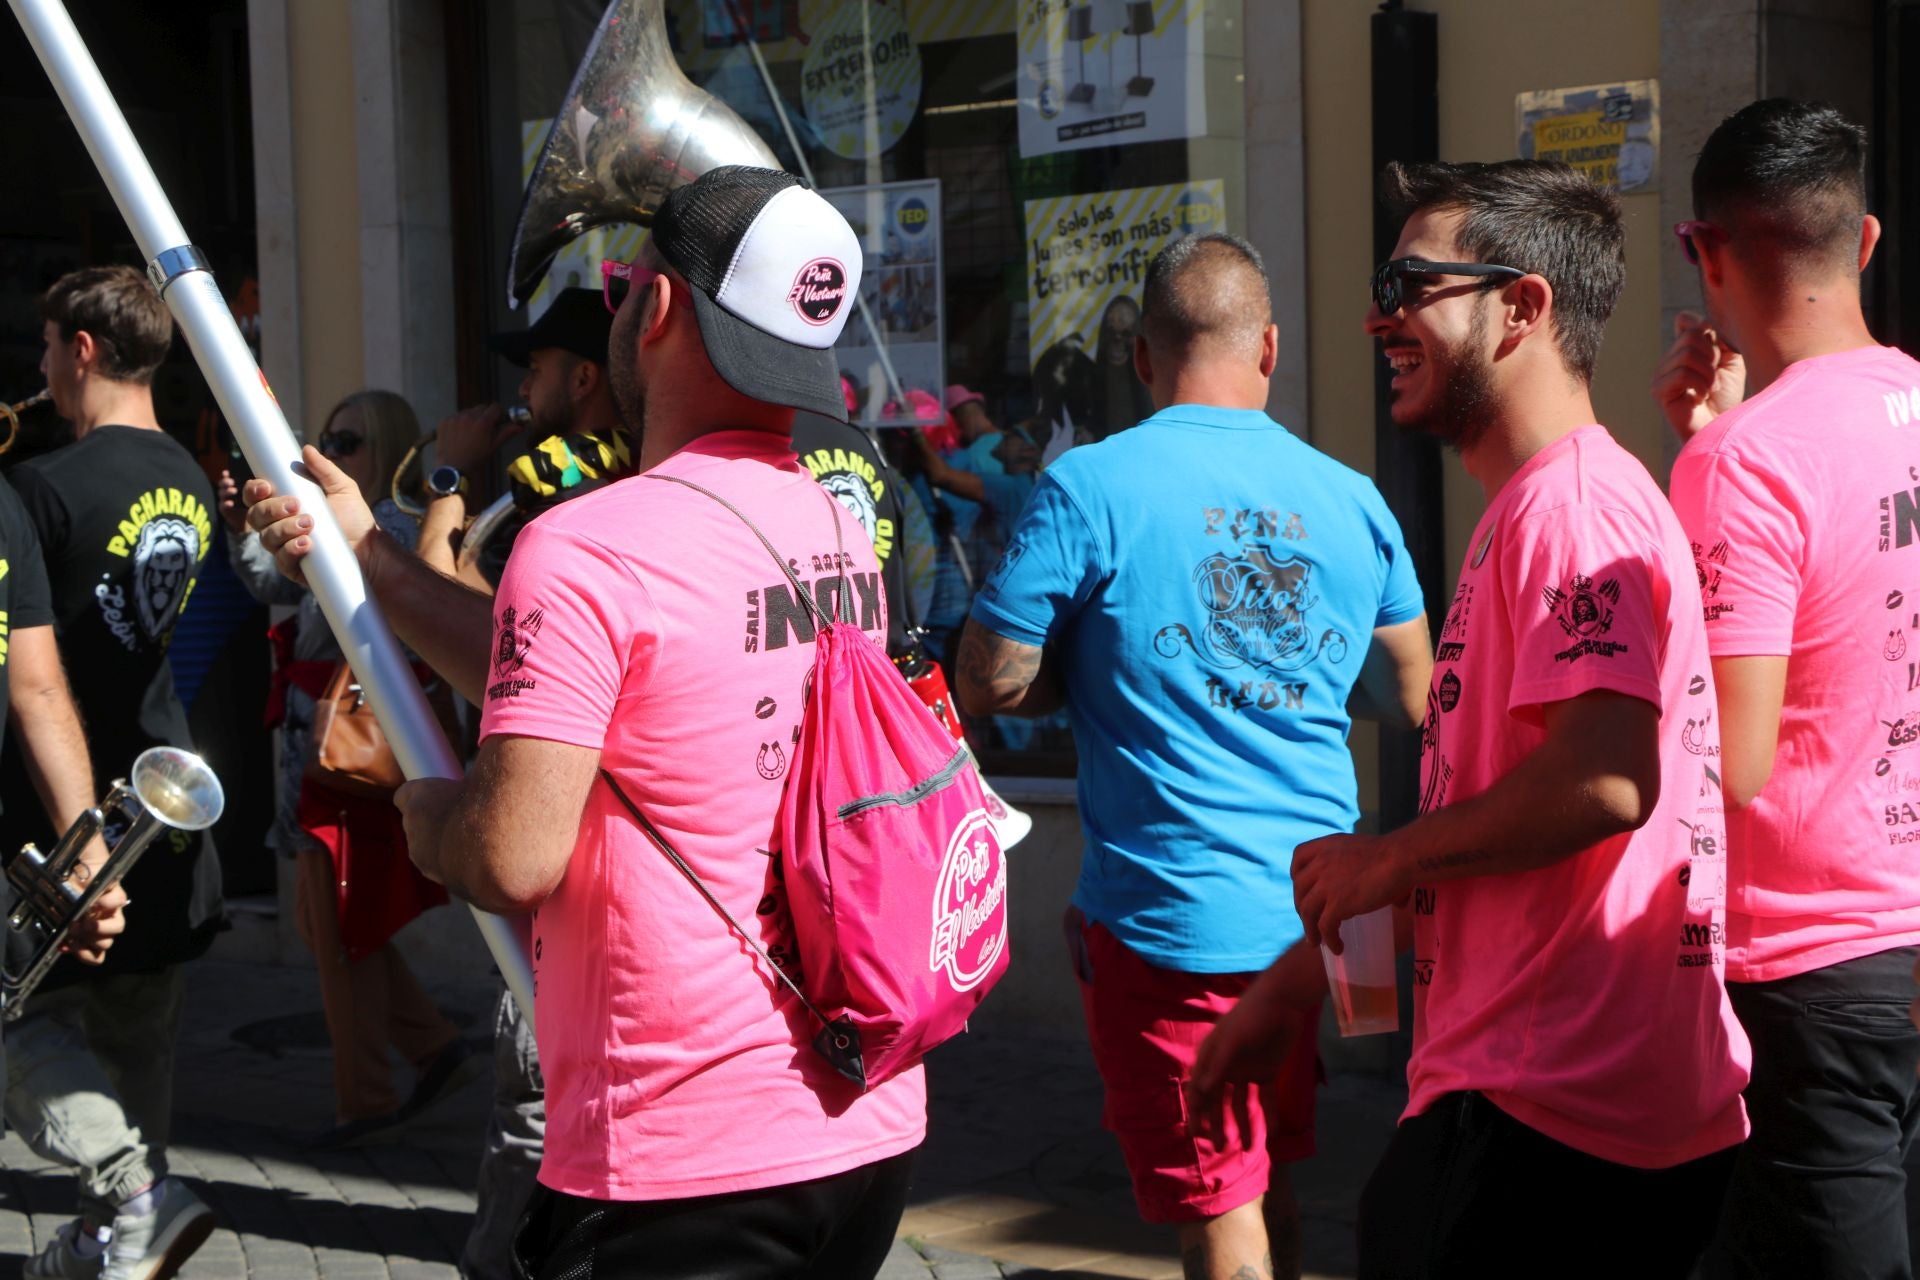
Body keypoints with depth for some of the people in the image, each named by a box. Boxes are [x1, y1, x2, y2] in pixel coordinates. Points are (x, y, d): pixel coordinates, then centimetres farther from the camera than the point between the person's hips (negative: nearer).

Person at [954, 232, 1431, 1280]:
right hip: (1315, 908, 5)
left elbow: (989, 686, -9)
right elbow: (1410, 698, 12)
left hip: (1169, 918, -5)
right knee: (1270, 1186, 22)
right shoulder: (1351, 500, 3)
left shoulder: (1090, 489, -11)